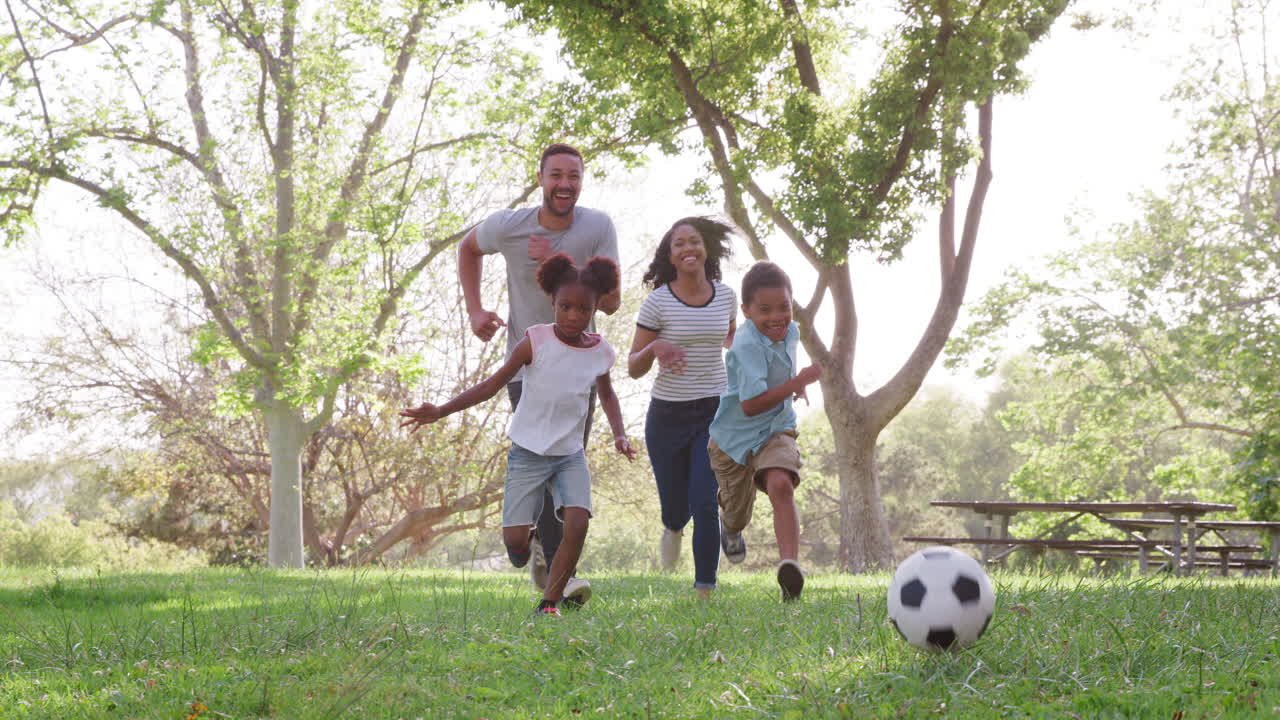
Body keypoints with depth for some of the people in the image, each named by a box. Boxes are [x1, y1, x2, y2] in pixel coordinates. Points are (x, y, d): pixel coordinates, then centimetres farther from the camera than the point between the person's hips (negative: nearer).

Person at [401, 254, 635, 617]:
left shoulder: (601, 353, -2)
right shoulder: (536, 341, -12)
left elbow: (606, 395, 19)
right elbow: (492, 385, -8)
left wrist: (619, 434, 2)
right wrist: (440, 412, -15)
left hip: (570, 455, 2)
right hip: (527, 453, -2)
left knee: (577, 524, -20)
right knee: (514, 542, -7)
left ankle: (549, 604, -6)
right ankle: (529, 537, 31)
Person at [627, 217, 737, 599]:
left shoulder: (726, 296, 0)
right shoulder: (657, 302, -8)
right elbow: (634, 368, -5)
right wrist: (655, 348, -25)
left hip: (714, 413, 1)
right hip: (668, 416, -1)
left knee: (705, 504, -13)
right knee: (675, 506, 11)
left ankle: (705, 590, -4)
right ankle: (673, 528, 50)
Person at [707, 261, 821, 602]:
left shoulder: (791, 331, -4)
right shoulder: (747, 346, -29)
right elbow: (750, 405, -35)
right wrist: (798, 382, -37)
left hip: (775, 431, 4)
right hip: (734, 435, -3)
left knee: (781, 484, -29)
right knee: (737, 514, 16)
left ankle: (790, 563, -39)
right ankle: (730, 529, 55)